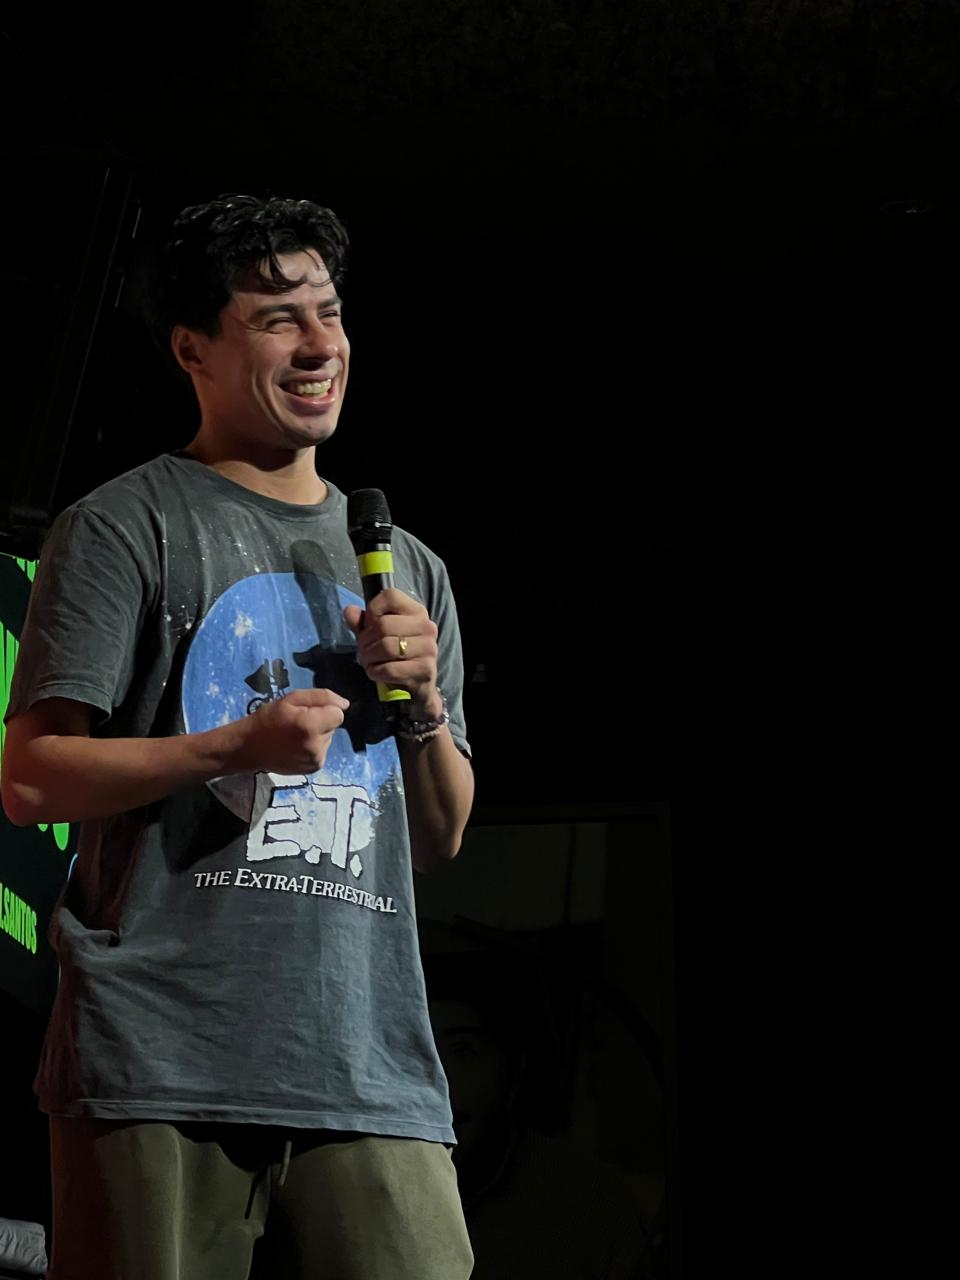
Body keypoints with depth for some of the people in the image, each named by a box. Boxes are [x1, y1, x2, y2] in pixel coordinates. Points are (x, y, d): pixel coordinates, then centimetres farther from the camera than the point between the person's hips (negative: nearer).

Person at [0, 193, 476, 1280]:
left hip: (371, 1072, 4)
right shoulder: (126, 525, 3)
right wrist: (236, 746, -13)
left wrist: (424, 701, 2)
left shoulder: (408, 568, 18)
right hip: (161, 1064, -4)